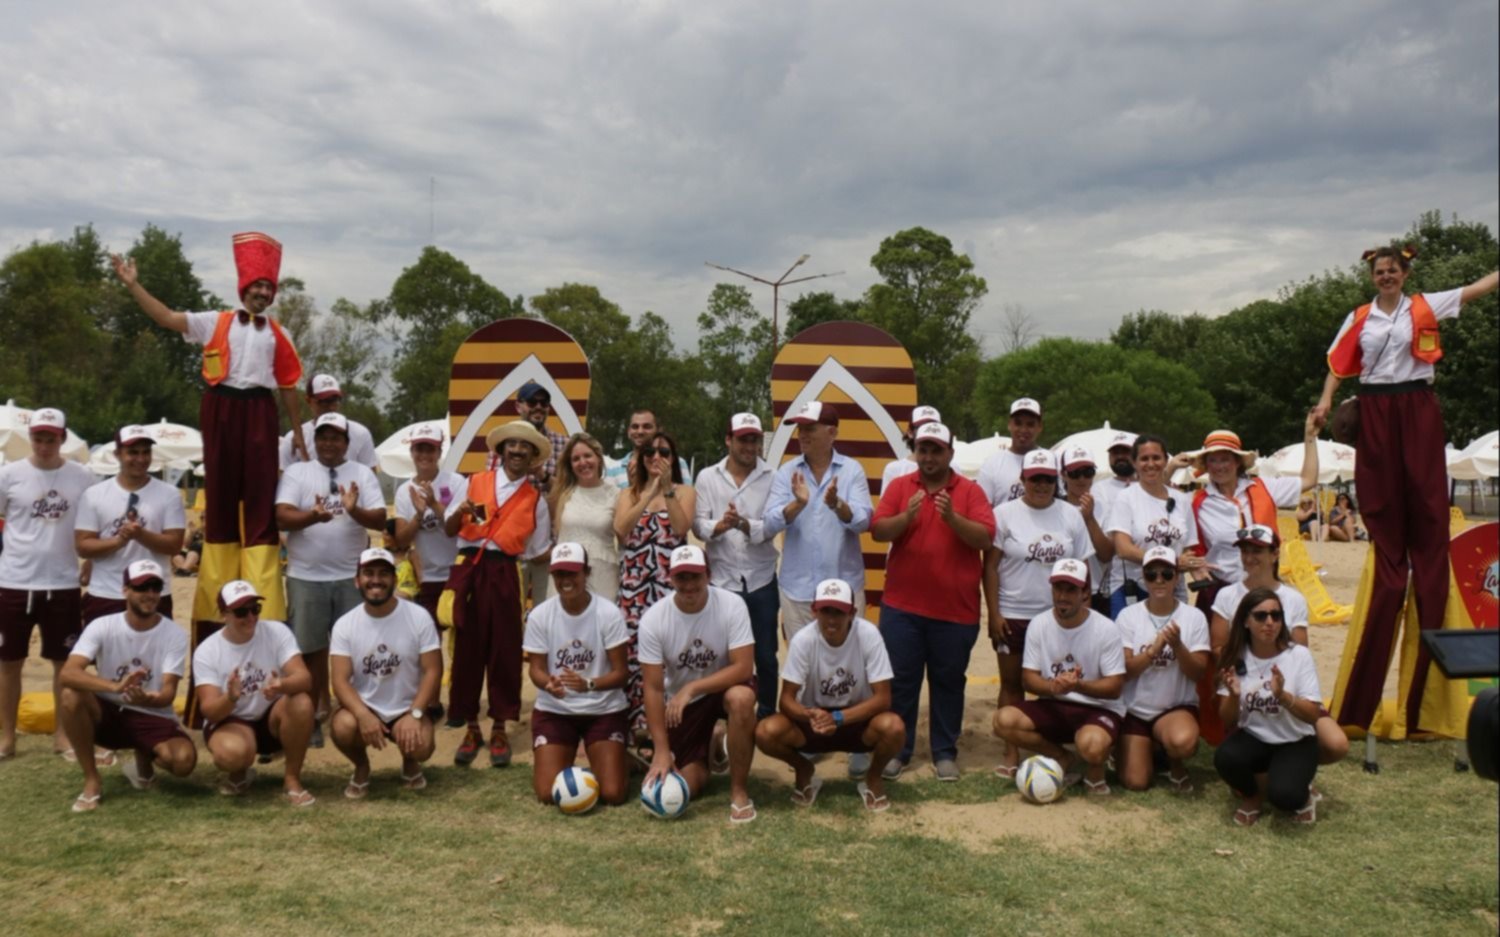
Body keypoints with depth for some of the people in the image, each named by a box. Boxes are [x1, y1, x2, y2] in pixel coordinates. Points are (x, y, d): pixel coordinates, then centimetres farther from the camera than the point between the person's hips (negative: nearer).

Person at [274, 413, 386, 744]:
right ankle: (312, 715, 19)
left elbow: (380, 520, -4)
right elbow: (282, 517, -8)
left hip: (352, 576, 0)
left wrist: (355, 511, -24)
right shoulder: (297, 471, 4)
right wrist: (313, 515, -27)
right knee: (311, 649, 7)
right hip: (306, 576, 0)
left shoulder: (363, 474, 5)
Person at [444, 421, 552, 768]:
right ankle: (471, 729, 15)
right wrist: (461, 511, -10)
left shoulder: (536, 500, 11)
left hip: (504, 574, 0)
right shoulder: (475, 482, 11)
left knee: (504, 651, 3)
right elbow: (449, 529, 8)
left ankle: (499, 730, 15)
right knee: (468, 649, 3)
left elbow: (537, 552, 14)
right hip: (470, 571, 0)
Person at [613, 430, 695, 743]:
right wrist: (649, 493, -10)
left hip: (671, 584, -2)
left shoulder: (685, 491, 10)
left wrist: (667, 489, -12)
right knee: (634, 653, -4)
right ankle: (637, 727, 5)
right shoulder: (629, 493, 15)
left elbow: (681, 527, -9)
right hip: (634, 585, 2)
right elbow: (620, 530, -5)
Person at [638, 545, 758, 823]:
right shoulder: (653, 619, -19)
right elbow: (654, 688, -16)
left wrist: (691, 688, -34)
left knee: (741, 699, -38)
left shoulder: (731, 605, -23)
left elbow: (743, 667, -26)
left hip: (724, 685, -1)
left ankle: (739, 791, -19)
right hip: (680, 701, 2)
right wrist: (661, 750, -20)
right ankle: (706, 755, 30)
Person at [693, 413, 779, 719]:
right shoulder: (707, 477, 2)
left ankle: (767, 715, 26)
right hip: (721, 580, 0)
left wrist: (743, 524, -30)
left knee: (765, 656, 9)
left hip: (761, 582, 0)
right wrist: (718, 527, -25)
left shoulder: (772, 478, -2)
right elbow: (698, 525, -4)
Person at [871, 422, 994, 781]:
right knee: (900, 680, 6)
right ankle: (897, 751, 16)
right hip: (902, 605, 1)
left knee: (948, 682, 8)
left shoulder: (970, 491, 3)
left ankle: (945, 753, 18)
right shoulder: (898, 487, 6)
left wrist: (952, 517, -23)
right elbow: (878, 531, -3)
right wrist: (907, 516, -20)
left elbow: (985, 538, -8)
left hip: (956, 608, -1)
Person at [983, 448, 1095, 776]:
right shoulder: (1005, 514, -2)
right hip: (1013, 616, -1)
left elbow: (1083, 568, 8)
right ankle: (1012, 753, 15)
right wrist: (993, 613, -8)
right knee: (1012, 683, 6)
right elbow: (990, 566, -3)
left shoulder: (1071, 515, 5)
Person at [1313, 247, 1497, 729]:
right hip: (1375, 413, 1)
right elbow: (1338, 365, 8)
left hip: (1417, 409, -1)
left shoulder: (1425, 307, 7)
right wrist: (1326, 401, -7)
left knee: (1425, 504, -2)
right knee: (1382, 503, 1)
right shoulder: (1359, 319, 9)